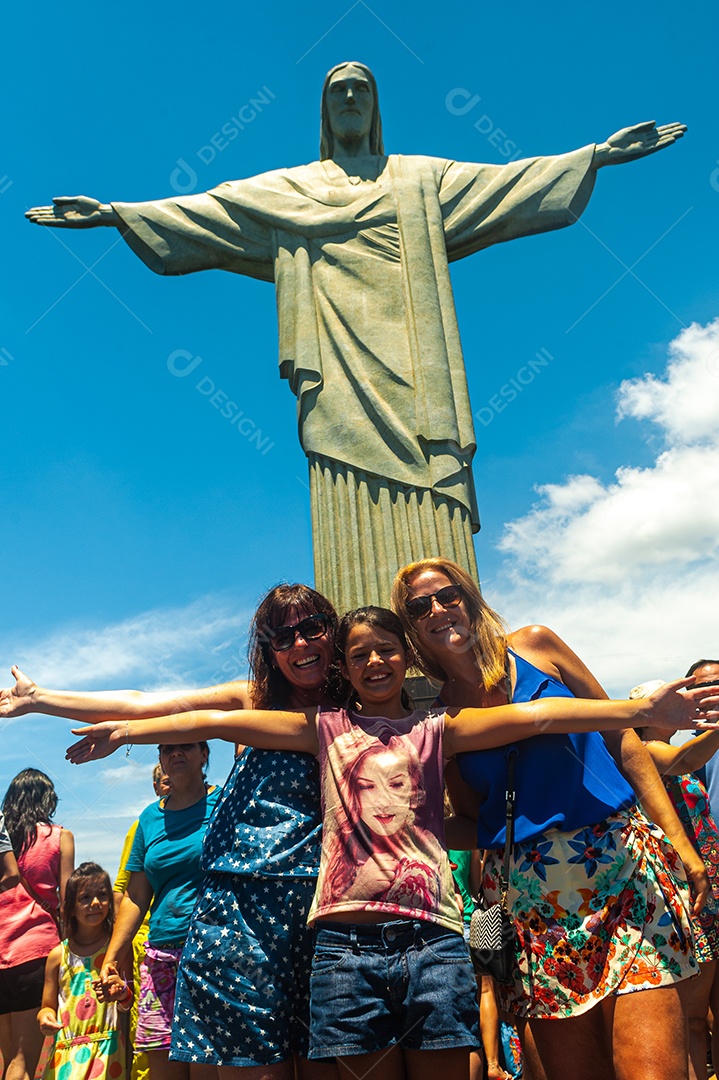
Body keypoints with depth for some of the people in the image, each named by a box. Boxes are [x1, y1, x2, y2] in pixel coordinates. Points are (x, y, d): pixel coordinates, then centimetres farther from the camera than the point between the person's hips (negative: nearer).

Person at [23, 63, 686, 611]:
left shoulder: (422, 178, 26)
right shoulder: (287, 189, 25)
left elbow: (503, 184, 18)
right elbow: (205, 211, 18)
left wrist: (596, 155, 9)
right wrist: (117, 213, 9)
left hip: (408, 351, 1)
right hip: (340, 357, 0)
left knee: (426, 488, -14)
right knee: (350, 493, -15)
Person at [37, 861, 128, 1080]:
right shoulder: (58, 955, 4)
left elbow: (131, 1005, 1)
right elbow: (48, 1006, 12)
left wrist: (122, 992, -21)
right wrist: (44, 1018, -9)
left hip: (107, 1048, -2)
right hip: (65, 1051, 2)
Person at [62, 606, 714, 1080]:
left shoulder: (437, 728, 8)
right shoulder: (325, 729, 11)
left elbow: (526, 714, -7)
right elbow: (218, 722, 6)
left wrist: (638, 710, -18)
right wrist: (125, 731, 2)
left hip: (431, 936, 0)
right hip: (347, 942, 1)